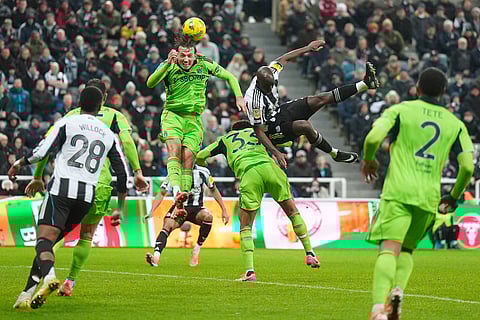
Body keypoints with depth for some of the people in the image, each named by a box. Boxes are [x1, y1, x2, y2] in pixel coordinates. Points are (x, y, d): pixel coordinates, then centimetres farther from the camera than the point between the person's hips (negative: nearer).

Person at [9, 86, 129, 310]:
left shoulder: (67, 123, 4)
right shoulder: (108, 134, 17)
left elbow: (41, 152, -5)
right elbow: (122, 172, 16)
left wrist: (19, 164, 14)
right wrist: (119, 208, 25)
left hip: (62, 187, -4)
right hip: (88, 195, 4)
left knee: (44, 239, -14)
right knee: (49, 241, 11)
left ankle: (49, 275, -45)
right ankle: (27, 294, 3)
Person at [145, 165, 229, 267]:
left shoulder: (203, 172, -5)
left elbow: (213, 190, 10)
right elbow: (162, 193, -7)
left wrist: (224, 210, 11)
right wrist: (151, 212, -20)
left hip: (196, 209, 1)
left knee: (208, 216, -33)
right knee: (167, 225, -30)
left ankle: (197, 248, -15)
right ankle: (156, 256, -47)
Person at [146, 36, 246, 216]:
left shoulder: (204, 65, -1)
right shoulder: (169, 67, -7)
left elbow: (229, 77, 11)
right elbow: (150, 83, -25)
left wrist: (239, 97, -3)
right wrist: (168, 64, -37)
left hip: (194, 119, 2)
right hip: (172, 115, -2)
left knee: (188, 156, -11)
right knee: (174, 149, -24)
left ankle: (182, 201, -13)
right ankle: (176, 190, -41)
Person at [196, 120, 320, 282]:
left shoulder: (226, 138, 30)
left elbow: (200, 156, 26)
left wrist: (202, 163, 49)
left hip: (247, 173, -1)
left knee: (245, 226, 7)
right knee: (292, 211, 21)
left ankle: (249, 271, -6)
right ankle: (309, 253, 19)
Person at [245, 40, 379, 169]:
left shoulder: (270, 73, -15)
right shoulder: (255, 100, -34)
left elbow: (282, 59, 7)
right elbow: (258, 131, -29)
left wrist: (308, 48, 12)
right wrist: (276, 153, -35)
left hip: (278, 111, 8)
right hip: (271, 129, -8)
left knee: (319, 99, -1)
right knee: (305, 126, -33)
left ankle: (364, 84, -1)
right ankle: (335, 154, -14)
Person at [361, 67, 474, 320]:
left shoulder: (400, 110, 4)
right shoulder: (455, 124, 13)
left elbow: (373, 138, -10)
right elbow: (467, 167, 4)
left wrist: (368, 160, 11)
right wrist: (453, 197, 20)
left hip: (398, 192, -3)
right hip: (429, 196, 3)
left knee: (388, 250, -13)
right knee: (407, 249, 20)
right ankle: (397, 291, -7)